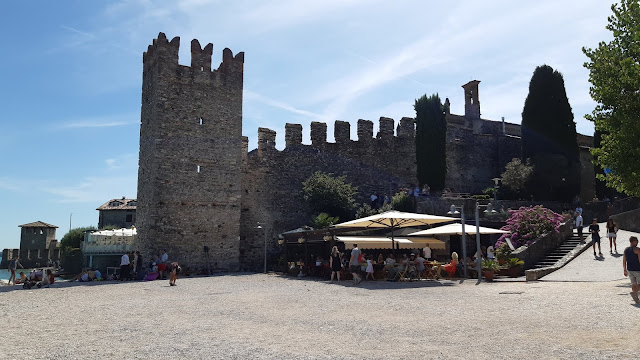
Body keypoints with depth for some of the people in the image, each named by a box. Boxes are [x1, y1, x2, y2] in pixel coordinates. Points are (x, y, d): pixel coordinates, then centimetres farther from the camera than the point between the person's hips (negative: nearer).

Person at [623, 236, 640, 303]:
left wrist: (625, 270, 13)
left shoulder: (625, 250, 4)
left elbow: (624, 262, 6)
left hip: (629, 270, 6)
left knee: (634, 284, 13)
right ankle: (634, 292, -18)